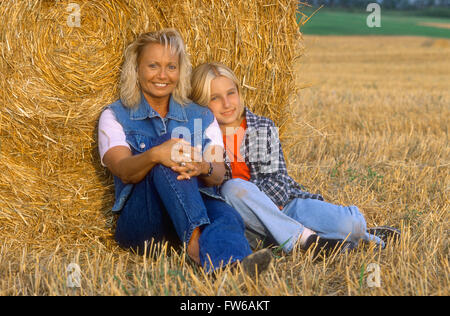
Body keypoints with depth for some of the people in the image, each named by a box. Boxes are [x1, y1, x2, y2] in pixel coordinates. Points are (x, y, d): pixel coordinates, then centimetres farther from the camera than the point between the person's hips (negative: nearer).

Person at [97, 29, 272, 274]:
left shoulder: (202, 117, 18)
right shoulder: (115, 116, 10)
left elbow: (218, 175, 1)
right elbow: (124, 171, -10)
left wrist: (203, 167, -24)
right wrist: (154, 155, -33)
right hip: (138, 221, -2)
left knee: (227, 215, -33)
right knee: (163, 157, -29)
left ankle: (231, 260, -68)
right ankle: (196, 241, -50)